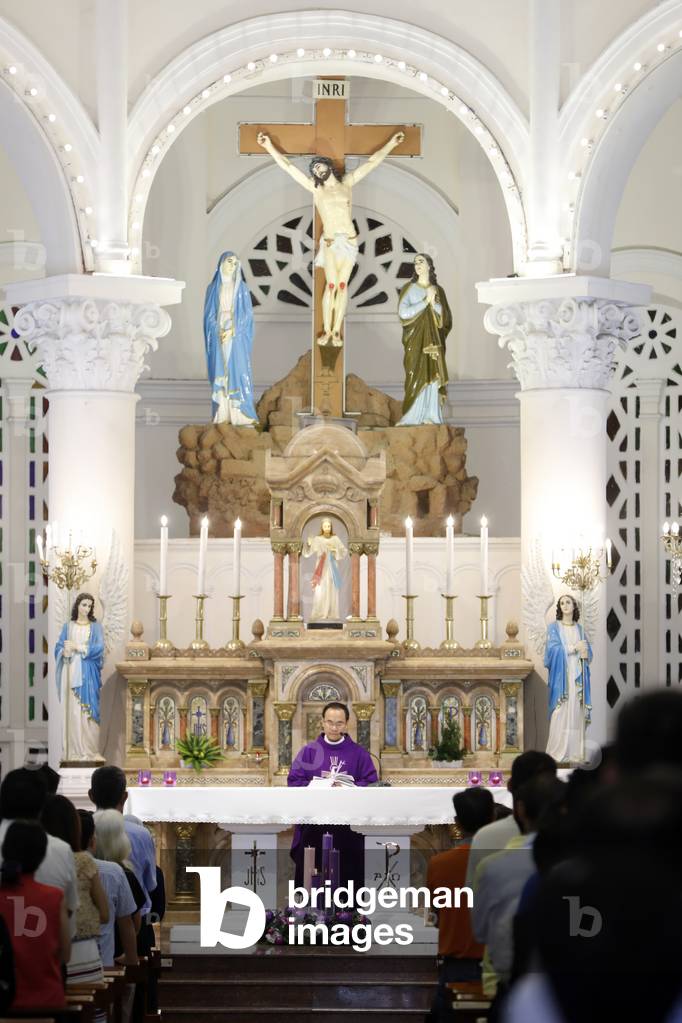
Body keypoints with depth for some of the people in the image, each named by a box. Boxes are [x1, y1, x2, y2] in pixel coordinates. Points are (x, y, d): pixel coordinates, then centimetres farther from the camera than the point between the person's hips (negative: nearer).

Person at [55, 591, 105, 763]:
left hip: (88, 672, -1)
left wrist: (78, 647, -10)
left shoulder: (96, 627, 8)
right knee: (72, 709, -4)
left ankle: (90, 750, -6)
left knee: (87, 708, -7)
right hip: (71, 671, 1)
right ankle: (74, 750, -3)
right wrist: (65, 651, -15)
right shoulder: (68, 627, 12)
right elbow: (59, 647, 7)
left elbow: (99, 648, -4)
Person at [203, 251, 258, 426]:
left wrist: (233, 331, -14)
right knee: (220, 373, -1)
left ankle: (242, 415, -9)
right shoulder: (213, 288, 7)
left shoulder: (242, 288, 4)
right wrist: (219, 332, -12)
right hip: (218, 336, 1)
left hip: (237, 337, -1)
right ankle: (222, 414, 2)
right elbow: (209, 314, 4)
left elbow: (247, 313, -2)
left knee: (239, 371, -7)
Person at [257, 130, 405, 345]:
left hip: (350, 240, 1)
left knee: (342, 285, 1)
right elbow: (288, 167, 5)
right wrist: (270, 148, 1)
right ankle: (327, 331, -4)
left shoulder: (347, 182, 11)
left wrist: (392, 143, 12)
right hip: (330, 242, -1)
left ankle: (337, 331, 3)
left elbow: (371, 162, 13)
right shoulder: (315, 188, 7)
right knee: (331, 285, -9)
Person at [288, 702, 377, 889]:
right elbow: (294, 782, 3)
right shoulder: (308, 752, 9)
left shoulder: (359, 754, 8)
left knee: (349, 874, -1)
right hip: (313, 826, 0)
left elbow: (371, 784, 2)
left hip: (348, 826, 0)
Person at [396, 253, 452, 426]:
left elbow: (445, 317, 3)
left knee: (432, 376, -4)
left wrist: (433, 302, -11)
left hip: (433, 340, 2)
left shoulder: (438, 290, 11)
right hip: (415, 340, -2)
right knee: (416, 376, -9)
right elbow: (403, 312, -8)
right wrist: (425, 301, -9)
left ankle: (431, 417, -2)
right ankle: (412, 417, -10)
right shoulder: (409, 288, 5)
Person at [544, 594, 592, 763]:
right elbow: (553, 649, -8)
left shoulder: (579, 628, 16)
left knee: (577, 713, -2)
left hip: (577, 677, 4)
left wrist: (585, 654, -8)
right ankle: (558, 753, -10)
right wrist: (574, 648, -11)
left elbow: (587, 650, 14)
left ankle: (576, 753, -2)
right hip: (561, 675, -4)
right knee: (561, 713, -11)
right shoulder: (554, 627, 5)